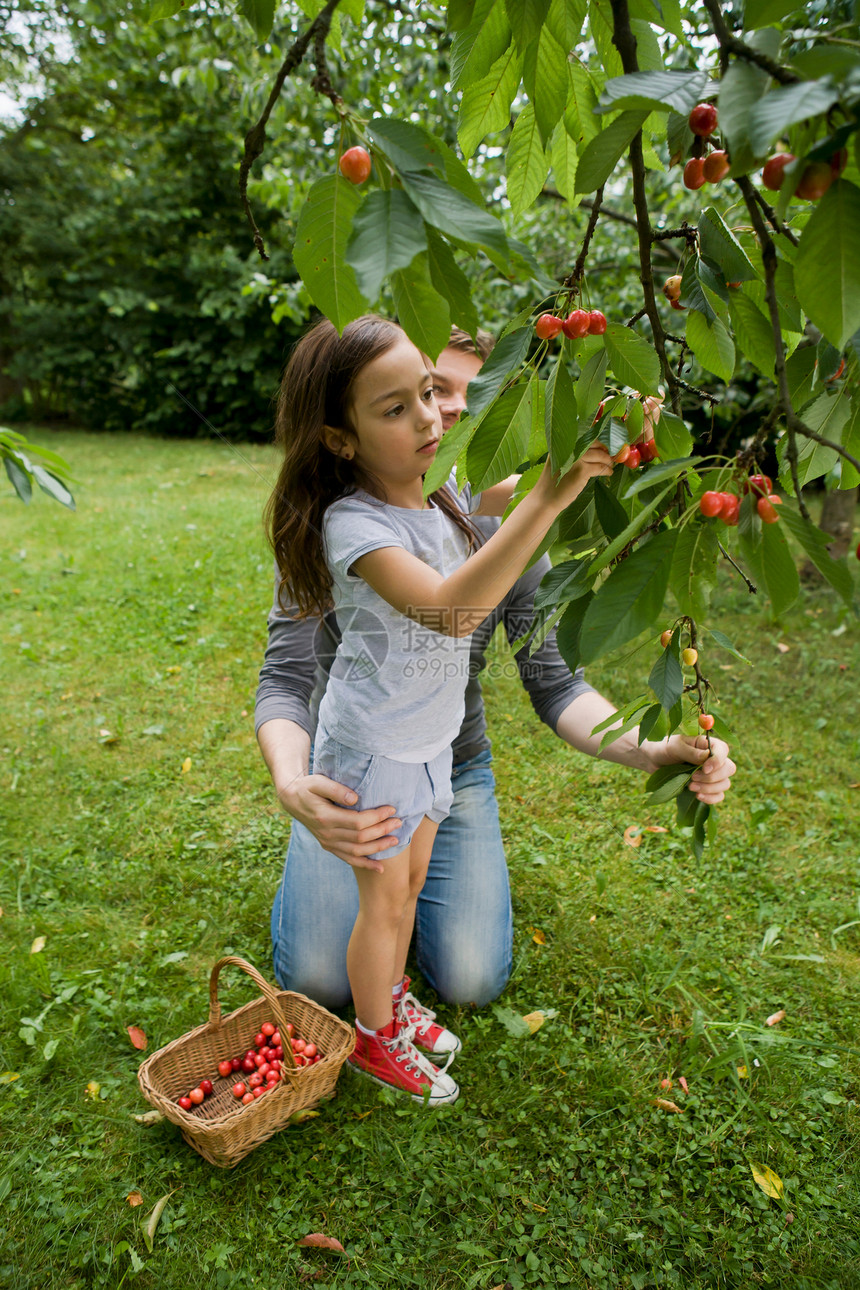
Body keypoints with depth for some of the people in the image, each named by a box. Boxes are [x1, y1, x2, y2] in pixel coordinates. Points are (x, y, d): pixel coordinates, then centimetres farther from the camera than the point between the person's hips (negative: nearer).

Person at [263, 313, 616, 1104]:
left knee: (411, 879, 23)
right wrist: (549, 499, -50)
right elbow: (450, 609, -45)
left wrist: (584, 450, -12)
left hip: (429, 738, 7)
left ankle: (391, 1003, 48)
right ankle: (373, 1040, 37)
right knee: (384, 897, 12)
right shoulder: (353, 522, -30)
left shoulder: (441, 490, -7)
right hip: (372, 745, -7)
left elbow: (511, 491, 9)